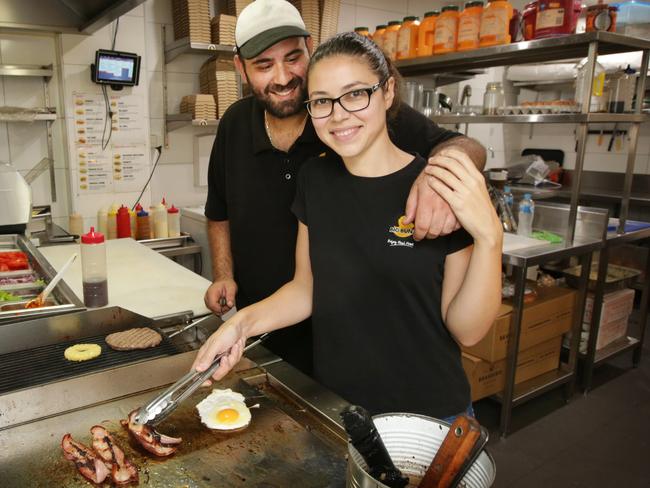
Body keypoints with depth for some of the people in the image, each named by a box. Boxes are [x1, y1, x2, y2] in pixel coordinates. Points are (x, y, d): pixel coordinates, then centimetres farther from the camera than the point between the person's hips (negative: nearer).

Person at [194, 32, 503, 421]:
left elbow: (467, 330, -15)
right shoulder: (315, 179, -4)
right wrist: (244, 321, -13)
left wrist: (489, 236, -29)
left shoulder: (448, 189, -17)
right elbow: (306, 290, 3)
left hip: (428, 415, -3)